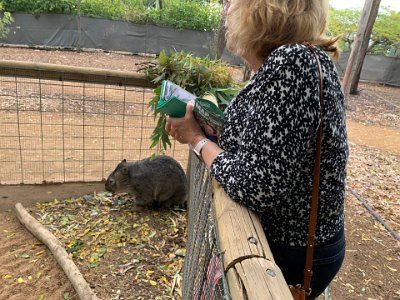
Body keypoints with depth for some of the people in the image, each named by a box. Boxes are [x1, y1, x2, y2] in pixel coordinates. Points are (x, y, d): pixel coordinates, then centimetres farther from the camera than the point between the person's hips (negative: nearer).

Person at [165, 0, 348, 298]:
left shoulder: (293, 62, -28)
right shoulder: (284, 60, 1)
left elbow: (256, 187, -31)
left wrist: (197, 139, -16)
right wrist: (198, 125, -1)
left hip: (292, 255, -8)